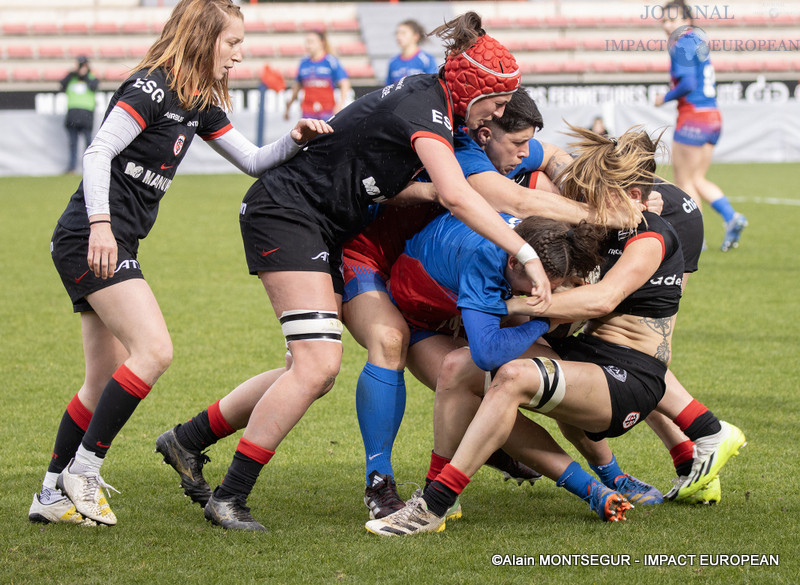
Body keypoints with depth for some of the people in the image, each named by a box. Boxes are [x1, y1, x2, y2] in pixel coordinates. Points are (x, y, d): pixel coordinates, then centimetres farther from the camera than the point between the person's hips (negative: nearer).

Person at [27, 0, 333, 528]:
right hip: (91, 240, -10)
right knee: (154, 350, -18)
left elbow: (252, 160, 21)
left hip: (114, 244, 10)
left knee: (107, 381, 10)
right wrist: (101, 226, -30)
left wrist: (295, 141, 1)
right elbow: (98, 152, -19)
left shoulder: (201, 103, 15)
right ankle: (84, 469, -12)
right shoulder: (153, 87, -13)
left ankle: (53, 495, 15)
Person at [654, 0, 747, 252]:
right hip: (713, 117, 9)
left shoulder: (683, 44, -11)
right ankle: (732, 217, -3)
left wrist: (665, 98, -5)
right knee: (697, 181, 13)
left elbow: (688, 84, -19)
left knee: (685, 182, 0)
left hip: (693, 116, -9)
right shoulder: (699, 40, 16)